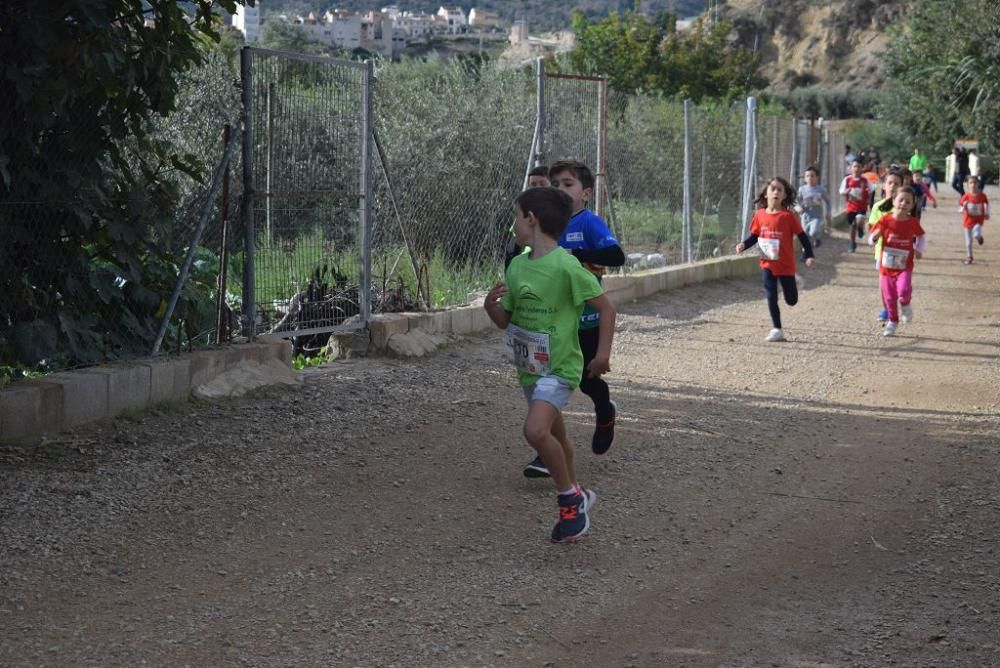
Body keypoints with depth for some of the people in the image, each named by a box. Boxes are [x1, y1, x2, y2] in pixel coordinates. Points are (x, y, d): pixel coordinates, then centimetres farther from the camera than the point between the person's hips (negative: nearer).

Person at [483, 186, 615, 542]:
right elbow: (505, 320, 10)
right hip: (528, 367, 8)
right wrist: (492, 306, -11)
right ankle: (576, 497, 38)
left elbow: (605, 306, -11)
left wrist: (603, 352, -14)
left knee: (536, 430, -25)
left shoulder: (566, 266, -19)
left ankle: (571, 498, -7)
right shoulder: (517, 266, 4)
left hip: (559, 367, -8)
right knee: (555, 435, 19)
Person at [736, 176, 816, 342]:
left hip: (786, 265, -2)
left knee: (791, 300, 10)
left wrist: (809, 256, -12)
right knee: (771, 297, -2)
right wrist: (744, 245, -12)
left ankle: (793, 284, 45)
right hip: (767, 264, 2)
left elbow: (802, 236, -6)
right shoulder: (760, 215, -2)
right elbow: (754, 236, 7)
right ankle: (777, 329, 7)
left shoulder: (788, 216, -12)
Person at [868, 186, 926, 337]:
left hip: (904, 267, -1)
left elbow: (921, 236, 13)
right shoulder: (885, 220, -10)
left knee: (904, 290, -25)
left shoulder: (913, 222, -6)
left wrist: (919, 249, -4)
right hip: (886, 266, 1)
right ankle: (892, 321, 35)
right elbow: (871, 240, -7)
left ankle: (905, 305, 9)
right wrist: (875, 237, -29)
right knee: (889, 297, 11)